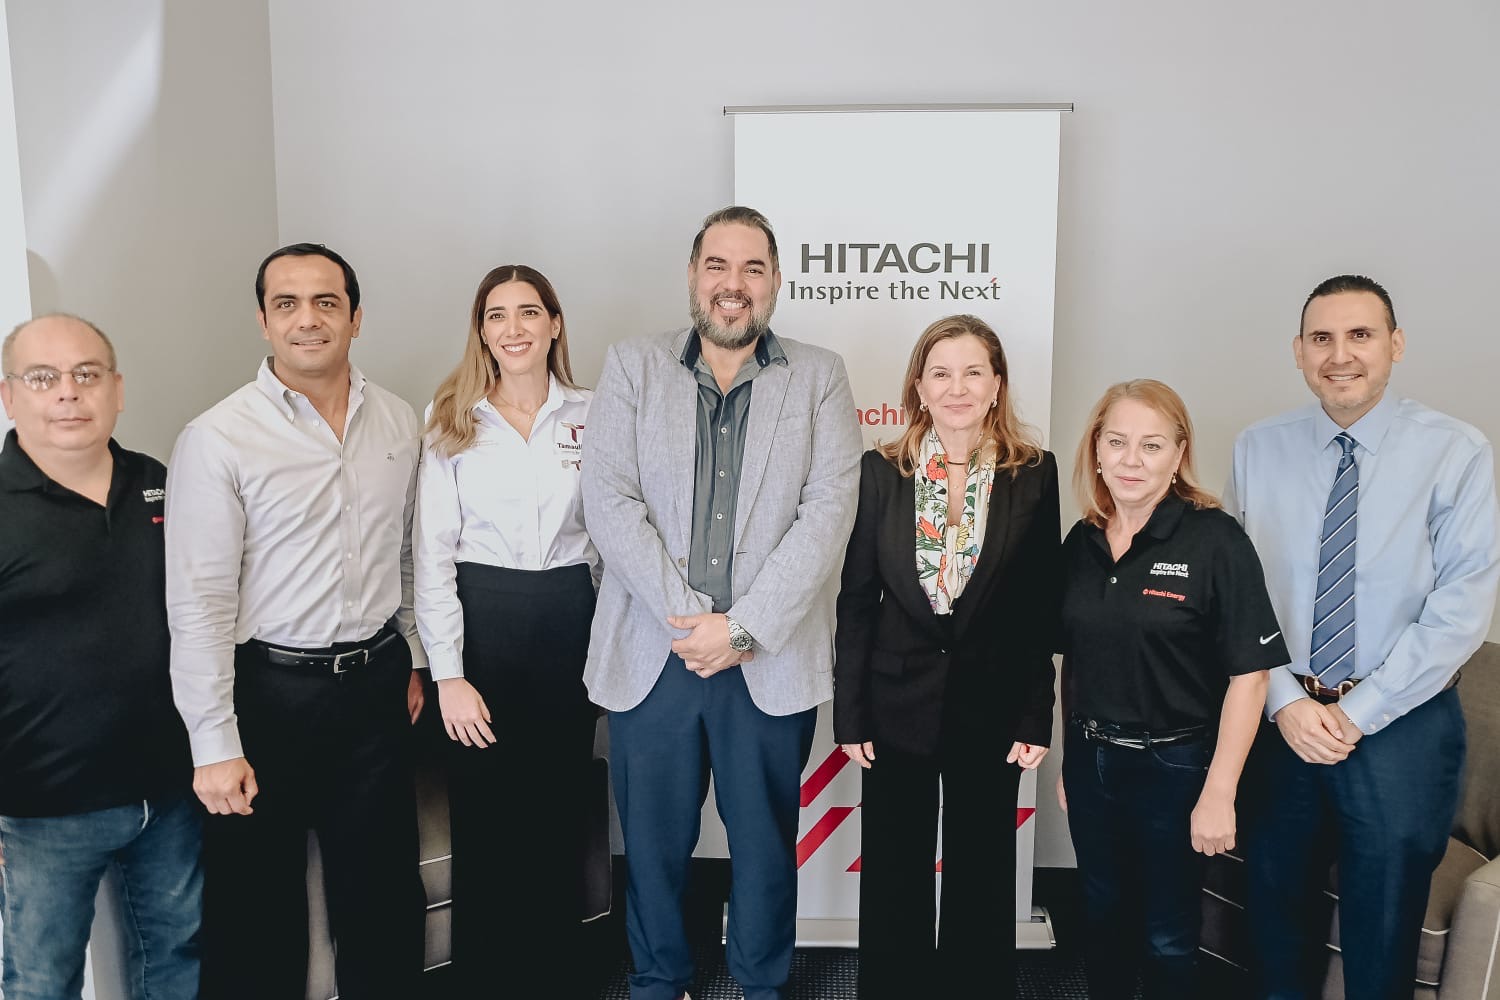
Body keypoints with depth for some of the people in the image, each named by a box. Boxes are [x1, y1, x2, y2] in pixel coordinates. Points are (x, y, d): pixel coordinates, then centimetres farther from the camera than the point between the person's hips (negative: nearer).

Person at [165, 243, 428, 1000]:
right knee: (257, 904, 11)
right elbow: (199, 599, -13)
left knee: (383, 886, 17)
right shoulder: (217, 439, -11)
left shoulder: (398, 423, 3)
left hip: (376, 686, 4)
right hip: (269, 690, -4)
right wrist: (215, 745, -14)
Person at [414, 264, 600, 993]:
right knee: (481, 819, 7)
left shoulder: (591, 416, 3)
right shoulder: (451, 423, 0)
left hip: (568, 624, 1)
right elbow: (432, 554, -3)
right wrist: (448, 674, -9)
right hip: (480, 622, -1)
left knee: (560, 815, 11)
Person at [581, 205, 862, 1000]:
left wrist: (741, 626, -14)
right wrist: (687, 619, -13)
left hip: (772, 660, 0)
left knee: (766, 841, 13)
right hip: (651, 654, 1)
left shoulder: (819, 378, 3)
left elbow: (829, 509, -7)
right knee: (653, 838, 14)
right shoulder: (632, 368, 4)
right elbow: (609, 502, -5)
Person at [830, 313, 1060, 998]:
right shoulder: (882, 471, -2)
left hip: (991, 706, 0)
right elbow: (856, 600, 0)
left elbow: (1041, 607, -2)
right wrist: (849, 714, -2)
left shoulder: (1033, 474, -3)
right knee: (893, 879, 13)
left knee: (981, 878, 14)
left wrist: (1035, 717, -5)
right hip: (898, 706, 1)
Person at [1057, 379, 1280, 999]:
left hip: (1172, 766, -5)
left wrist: (1218, 795, -17)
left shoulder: (1214, 540, -15)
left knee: (1167, 938, 11)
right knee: (1103, 920, 21)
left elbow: (1248, 675, -15)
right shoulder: (1081, 543, 2)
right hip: (1090, 760, 5)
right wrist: (1069, 761, 10)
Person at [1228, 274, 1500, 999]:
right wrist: (1284, 701, -11)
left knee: (1383, 937, 12)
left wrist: (1358, 713, -15)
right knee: (1275, 905, 18)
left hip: (1402, 725, -2)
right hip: (1281, 716, 2)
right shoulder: (1258, 451, 0)